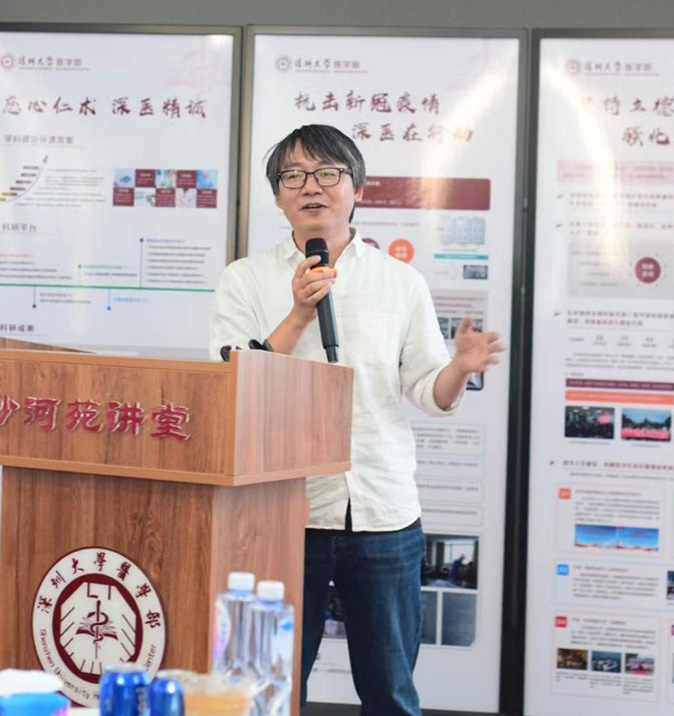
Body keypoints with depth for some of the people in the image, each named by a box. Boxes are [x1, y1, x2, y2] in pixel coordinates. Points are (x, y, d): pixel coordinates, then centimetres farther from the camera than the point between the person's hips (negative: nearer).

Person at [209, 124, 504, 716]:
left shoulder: (402, 282, 8)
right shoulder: (246, 281, 5)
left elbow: (431, 394, 5)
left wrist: (460, 367, -16)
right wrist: (299, 315, -14)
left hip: (385, 514, 1)